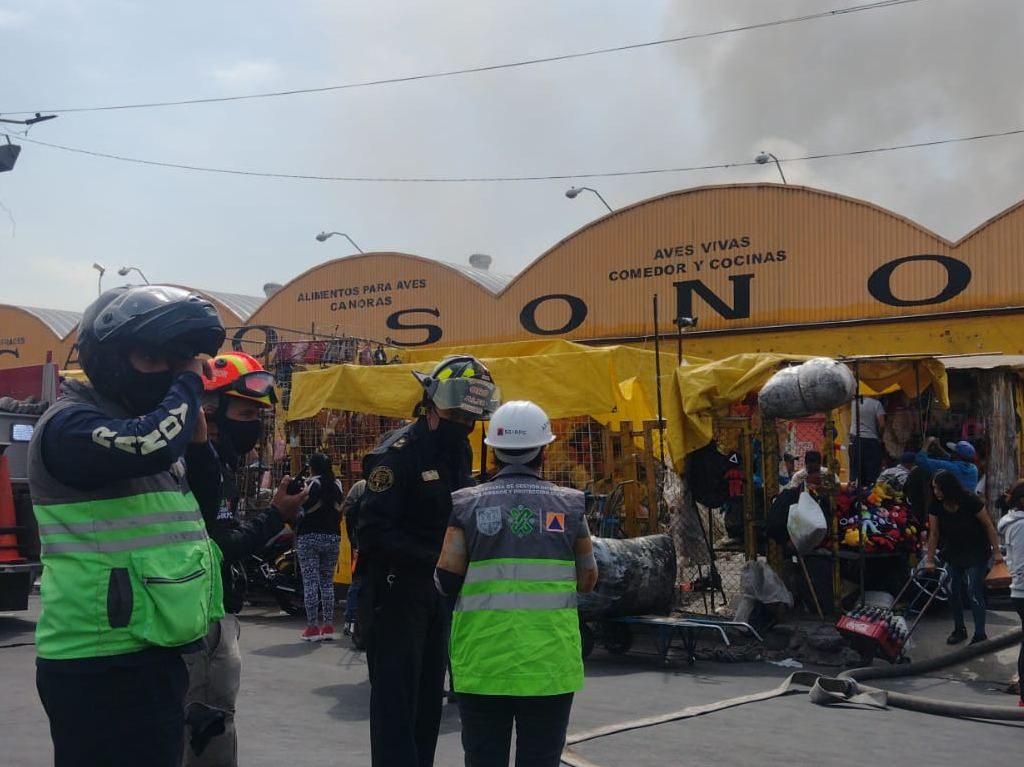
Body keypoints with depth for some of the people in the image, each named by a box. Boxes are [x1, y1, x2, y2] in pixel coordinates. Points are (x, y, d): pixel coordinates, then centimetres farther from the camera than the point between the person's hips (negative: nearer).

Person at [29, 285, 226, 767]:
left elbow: (203, 505, 24)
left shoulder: (135, 421, 17)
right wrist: (188, 386, -18)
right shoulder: (72, 425, -14)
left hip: (150, 656, 10)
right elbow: (150, 446, -34)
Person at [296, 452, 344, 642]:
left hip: (310, 537, -5)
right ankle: (328, 626, 11)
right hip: (333, 537, 5)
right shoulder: (337, 485, 6)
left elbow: (303, 509, -12)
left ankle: (312, 627, -4)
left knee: (310, 582, -2)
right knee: (327, 582, 12)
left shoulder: (312, 484, -9)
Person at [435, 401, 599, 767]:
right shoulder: (569, 504, -1)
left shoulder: (468, 503, -2)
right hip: (550, 663, 0)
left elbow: (446, 581, -4)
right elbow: (587, 580, 6)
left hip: (483, 663, 0)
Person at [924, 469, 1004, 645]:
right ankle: (959, 629, 25)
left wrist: (996, 552, -12)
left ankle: (980, 635, -3)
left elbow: (988, 525, -14)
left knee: (974, 592, -10)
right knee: (953, 591, 8)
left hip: (977, 553, -5)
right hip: (953, 554, 5)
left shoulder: (970, 500, -24)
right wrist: (930, 560, 0)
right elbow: (934, 533, -4)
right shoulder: (936, 505, -11)